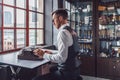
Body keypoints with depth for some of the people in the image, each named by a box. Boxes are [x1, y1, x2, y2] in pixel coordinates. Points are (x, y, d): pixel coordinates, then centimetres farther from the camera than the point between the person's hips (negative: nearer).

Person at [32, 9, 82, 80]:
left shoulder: (63, 32, -19)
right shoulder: (71, 31, 9)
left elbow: (62, 58, -23)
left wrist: (44, 55, -12)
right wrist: (52, 54, 11)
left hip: (66, 73, -9)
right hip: (72, 69, 9)